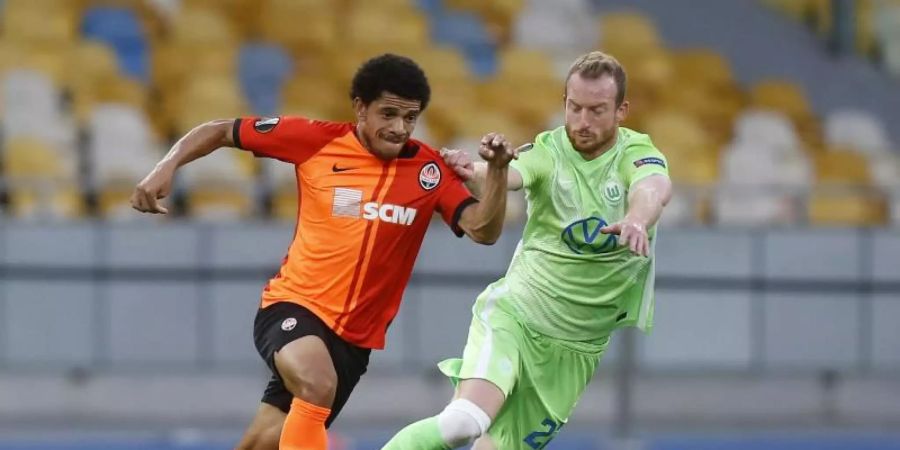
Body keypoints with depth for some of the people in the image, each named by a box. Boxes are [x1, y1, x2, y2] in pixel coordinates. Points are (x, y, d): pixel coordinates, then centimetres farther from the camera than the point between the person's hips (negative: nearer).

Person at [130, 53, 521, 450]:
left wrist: (497, 170, -27)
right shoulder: (315, 140, -6)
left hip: (355, 335, 3)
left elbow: (483, 231, -12)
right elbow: (221, 132, 3)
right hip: (294, 304, -3)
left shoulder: (429, 170, -2)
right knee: (317, 385, -35)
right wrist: (167, 167, -11)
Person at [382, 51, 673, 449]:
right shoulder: (549, 151, -6)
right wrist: (479, 173, -52)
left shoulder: (635, 153, -6)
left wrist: (637, 219, -53)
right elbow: (511, 175, -27)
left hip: (574, 348, 2)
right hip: (514, 313, -2)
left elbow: (656, 186, -29)